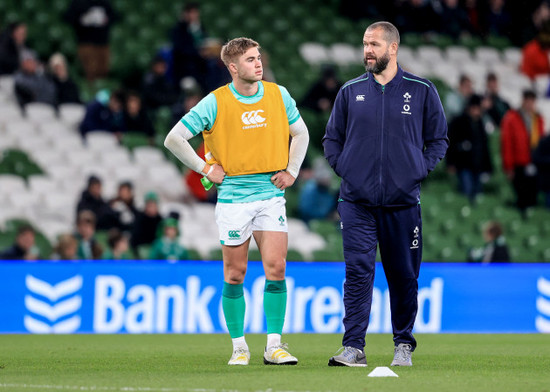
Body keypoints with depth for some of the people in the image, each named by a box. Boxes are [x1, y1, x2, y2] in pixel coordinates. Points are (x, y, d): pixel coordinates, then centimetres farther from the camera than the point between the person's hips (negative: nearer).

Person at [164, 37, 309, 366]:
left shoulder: (278, 95, 3)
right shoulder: (215, 103, -8)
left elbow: (300, 133, 19)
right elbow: (174, 139, -4)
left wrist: (292, 171, 8)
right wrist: (206, 169, -4)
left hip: (272, 195, 2)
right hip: (234, 197, -2)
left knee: (276, 268, -6)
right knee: (235, 273, 2)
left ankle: (274, 345, -3)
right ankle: (240, 347, 11)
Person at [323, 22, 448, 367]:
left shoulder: (422, 91, 5)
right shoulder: (351, 92, 8)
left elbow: (439, 139, 11)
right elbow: (332, 139, 16)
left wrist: (420, 171, -1)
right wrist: (344, 168, 2)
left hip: (403, 202, 0)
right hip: (357, 202, 0)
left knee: (404, 277, 6)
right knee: (358, 271, -9)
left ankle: (404, 345, 19)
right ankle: (354, 348, -11)